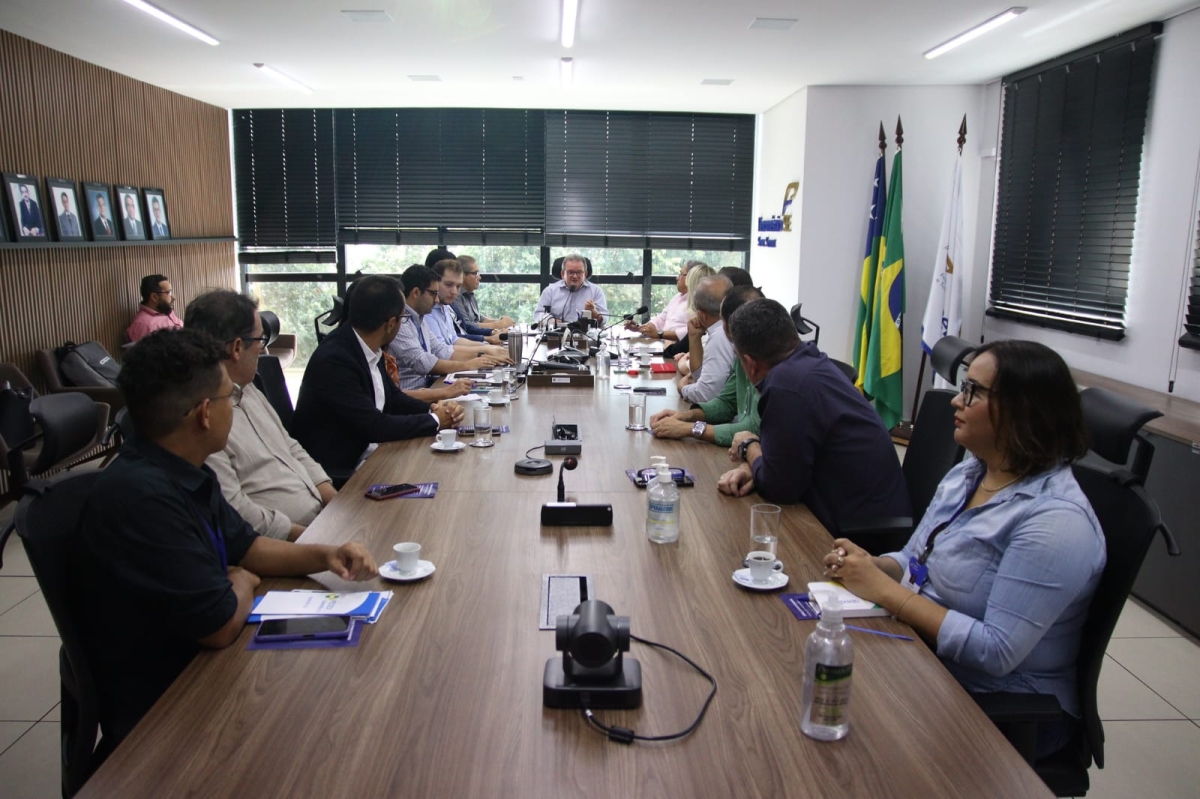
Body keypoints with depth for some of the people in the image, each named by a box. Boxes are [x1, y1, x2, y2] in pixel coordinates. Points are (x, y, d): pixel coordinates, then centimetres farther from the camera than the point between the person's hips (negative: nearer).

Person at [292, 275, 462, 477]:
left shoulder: (370, 349, 0)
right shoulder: (334, 359, -24)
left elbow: (392, 398, 12)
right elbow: (374, 426, -24)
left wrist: (433, 409, -6)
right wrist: (435, 420, -13)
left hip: (371, 454, 8)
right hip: (340, 469, -8)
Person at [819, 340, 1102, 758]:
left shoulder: (1055, 519, -23)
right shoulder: (969, 472, 3)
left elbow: (997, 652, -25)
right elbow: (914, 560, 12)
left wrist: (885, 591, -24)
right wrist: (868, 566, -10)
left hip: (1004, 714, -7)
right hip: (927, 666, 7)